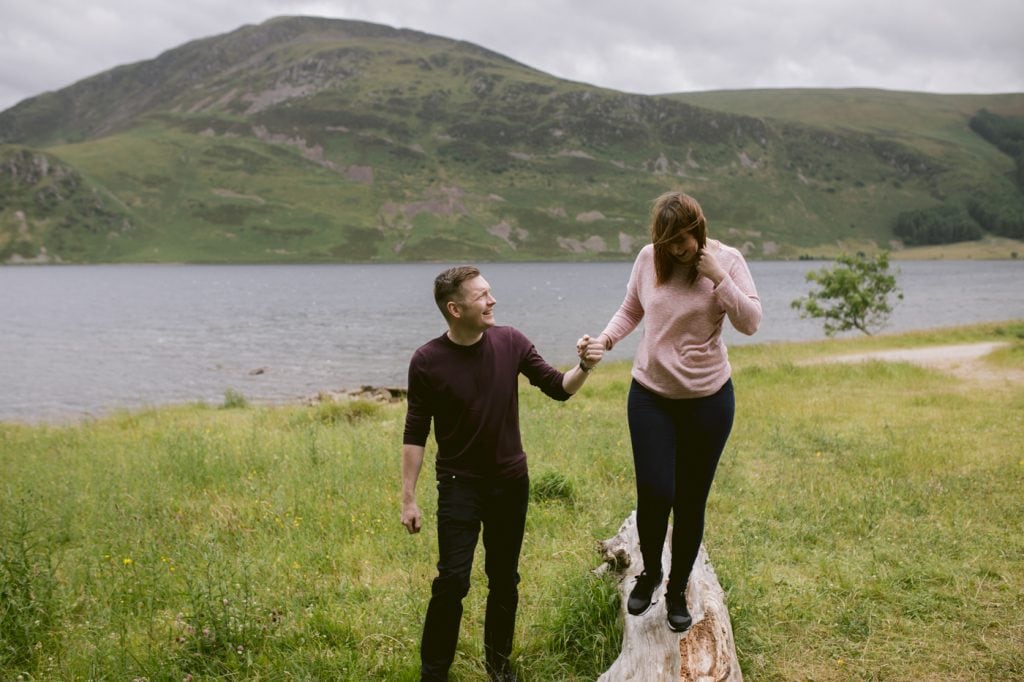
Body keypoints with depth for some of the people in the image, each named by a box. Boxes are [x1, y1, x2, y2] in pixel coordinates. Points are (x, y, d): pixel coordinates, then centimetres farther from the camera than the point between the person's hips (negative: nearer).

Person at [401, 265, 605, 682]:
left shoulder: (510, 342, -7)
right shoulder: (427, 362, -14)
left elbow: (558, 389, 0)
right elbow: (416, 434, -7)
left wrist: (584, 367, -21)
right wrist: (408, 498, -7)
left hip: (511, 480, 3)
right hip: (459, 486, -3)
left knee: (504, 578, 13)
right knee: (453, 580, -8)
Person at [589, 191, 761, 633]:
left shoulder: (727, 260, -8)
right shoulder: (648, 259, -4)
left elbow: (750, 323, -13)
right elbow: (630, 310, 9)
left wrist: (718, 277, -22)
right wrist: (606, 339, -9)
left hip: (708, 398, -1)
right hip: (651, 396, 1)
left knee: (691, 502, 8)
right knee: (654, 493, -5)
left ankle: (678, 592, 28)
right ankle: (650, 572, 26)